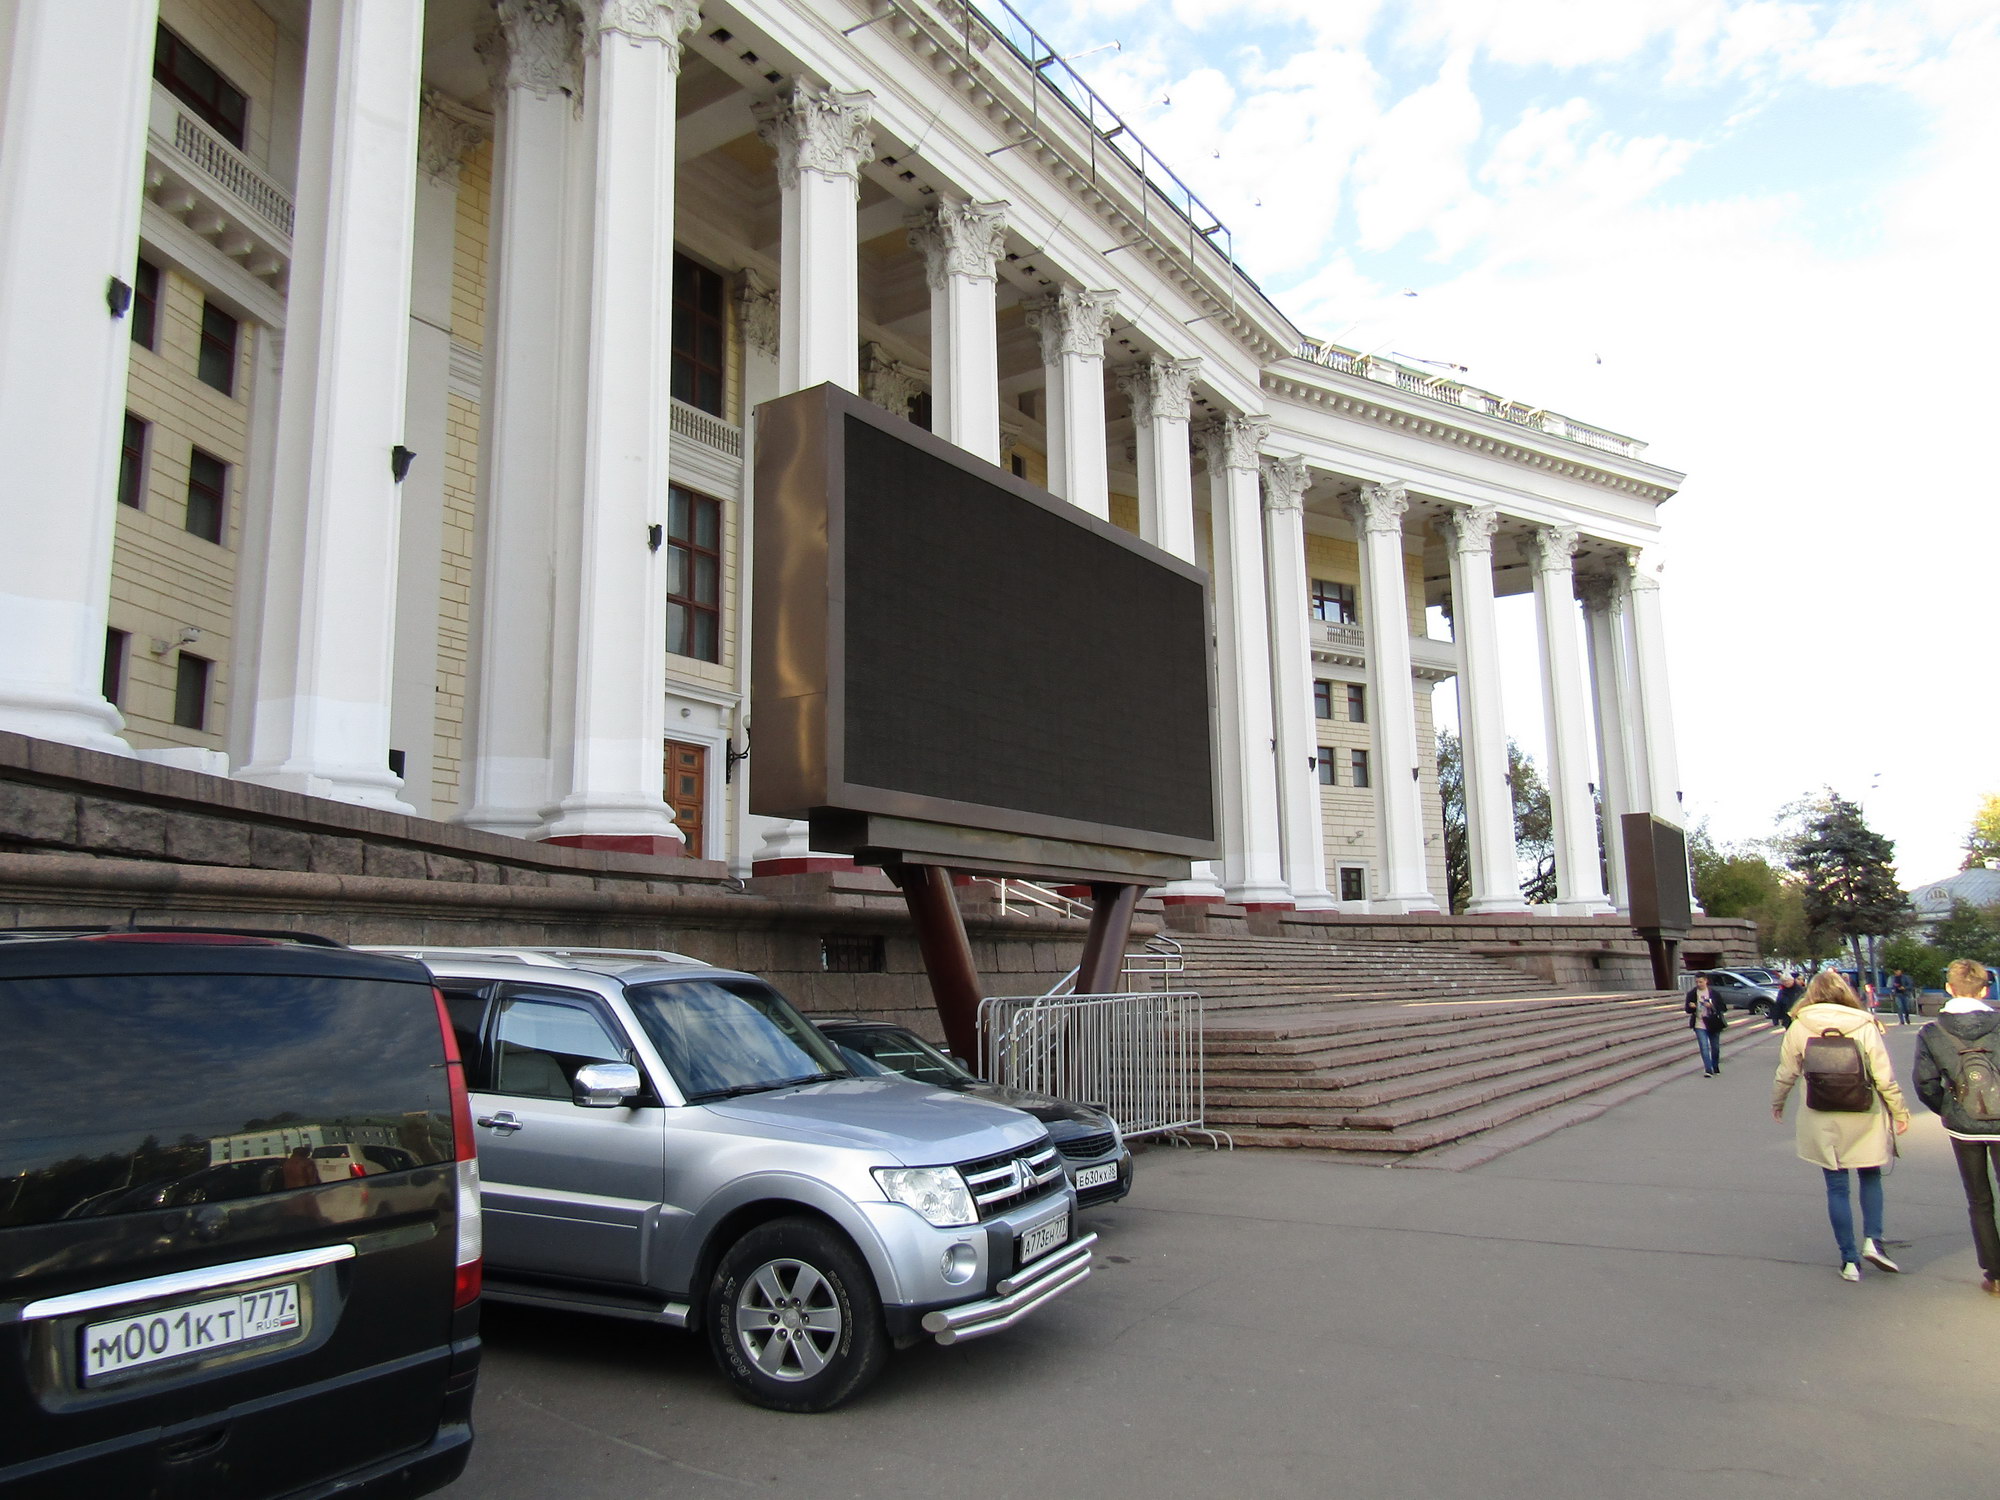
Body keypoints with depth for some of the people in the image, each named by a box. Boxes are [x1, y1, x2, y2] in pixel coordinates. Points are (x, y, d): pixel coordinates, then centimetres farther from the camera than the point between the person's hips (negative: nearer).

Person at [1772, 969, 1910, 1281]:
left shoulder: (1798, 1028, -5)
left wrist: (1777, 1103, 19)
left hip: (1822, 1122, 0)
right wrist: (1900, 1111, 8)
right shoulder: (1865, 1026, -8)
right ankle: (1872, 1240, 6)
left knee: (1837, 1187, 8)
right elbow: (1885, 1077, -6)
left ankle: (1850, 1259, 10)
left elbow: (1786, 1074, 2)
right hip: (1864, 1118, 0)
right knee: (1870, 1177, 21)